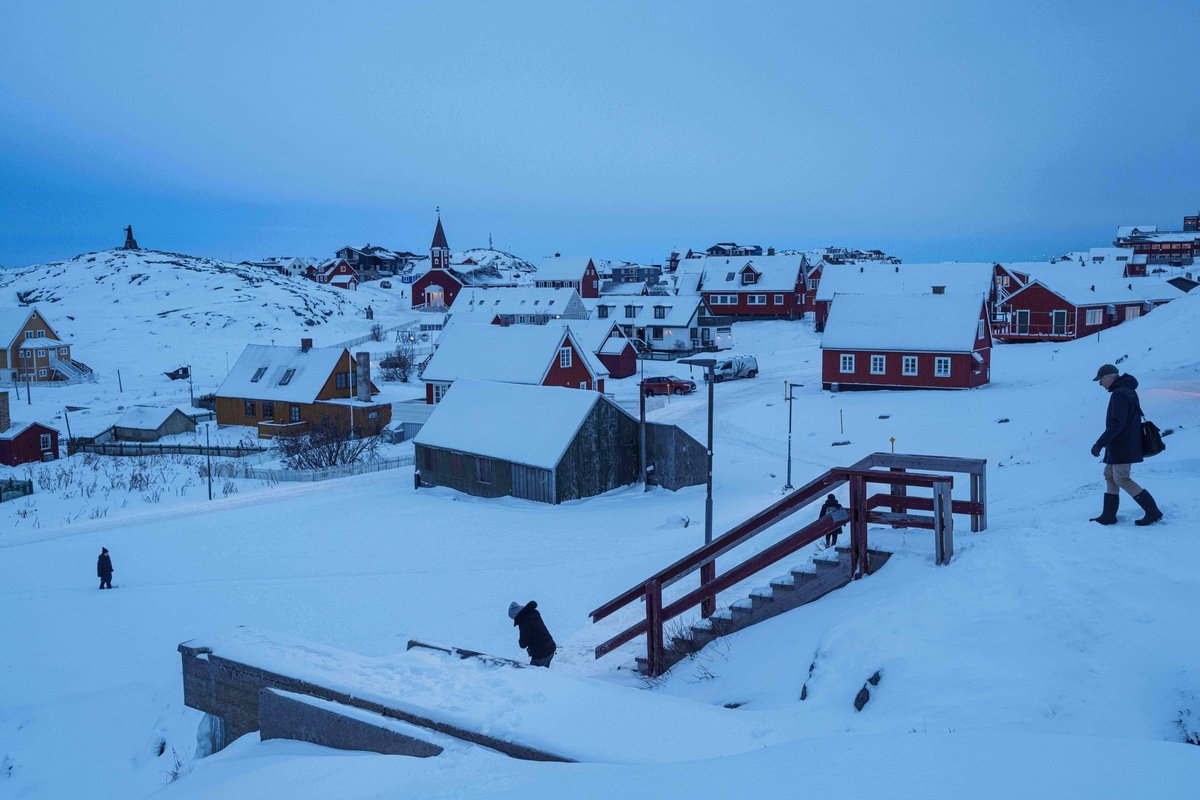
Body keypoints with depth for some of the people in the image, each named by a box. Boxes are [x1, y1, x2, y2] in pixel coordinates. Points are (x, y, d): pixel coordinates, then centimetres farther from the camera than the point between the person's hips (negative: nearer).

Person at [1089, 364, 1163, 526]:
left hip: (1122, 446, -11)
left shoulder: (1119, 394, -19)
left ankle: (1153, 512, -3)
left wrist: (1100, 443, -24)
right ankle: (1108, 516, 15)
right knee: (1110, 476, 12)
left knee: (1122, 479, -6)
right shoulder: (1128, 391, 15)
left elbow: (1116, 424, -26)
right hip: (1119, 446, 11)